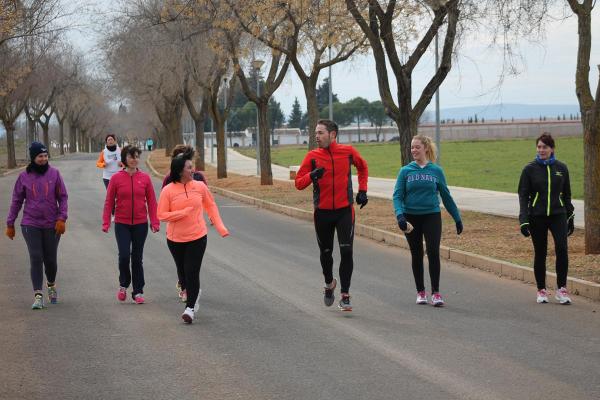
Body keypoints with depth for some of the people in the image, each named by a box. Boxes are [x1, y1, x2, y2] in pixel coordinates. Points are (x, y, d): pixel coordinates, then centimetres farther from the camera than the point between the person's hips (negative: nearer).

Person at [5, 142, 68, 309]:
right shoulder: (24, 177, 1)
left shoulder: (54, 173, -1)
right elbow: (16, 201, 7)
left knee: (50, 259, 8)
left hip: (52, 225, 0)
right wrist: (10, 224, 7)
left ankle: (51, 285, 36)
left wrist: (62, 218, -10)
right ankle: (38, 295, -9)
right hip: (31, 225, 0)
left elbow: (63, 197, 1)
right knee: (36, 258, -8)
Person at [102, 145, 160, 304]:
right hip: (122, 224, -1)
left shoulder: (145, 178, 1)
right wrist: (106, 222, -5)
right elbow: (109, 202, 0)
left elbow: (151, 201, 3)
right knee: (124, 255, -11)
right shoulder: (116, 178, -3)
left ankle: (138, 291, 16)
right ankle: (123, 285, 14)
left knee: (137, 258, 7)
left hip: (140, 224, 1)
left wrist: (155, 222, -3)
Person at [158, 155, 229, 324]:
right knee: (182, 271, 15)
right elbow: (161, 215, -9)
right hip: (175, 239, 1)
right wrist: (184, 212, -18)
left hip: (197, 238, 0)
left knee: (192, 272, -8)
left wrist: (220, 226, 5)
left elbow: (211, 205, 11)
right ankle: (188, 292, 42)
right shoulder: (168, 190, -9)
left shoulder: (200, 186, -2)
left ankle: (190, 308, -3)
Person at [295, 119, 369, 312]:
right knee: (325, 252, 12)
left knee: (346, 252, -12)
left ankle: (345, 295, -7)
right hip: (322, 211, 1)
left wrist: (362, 190, 12)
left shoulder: (348, 151, -2)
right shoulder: (312, 156, -3)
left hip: (345, 210, -1)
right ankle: (329, 283, 40)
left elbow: (362, 167, 19)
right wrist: (311, 176, -25)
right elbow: (298, 183, -6)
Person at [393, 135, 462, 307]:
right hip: (411, 218, 1)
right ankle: (420, 291, 19)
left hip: (432, 216, -1)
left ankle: (435, 292, -5)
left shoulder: (436, 171, 3)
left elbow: (446, 196, 10)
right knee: (416, 255, 8)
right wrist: (400, 215, -20)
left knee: (433, 252, -11)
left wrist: (457, 218, 14)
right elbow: (397, 196, -2)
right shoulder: (406, 171, 2)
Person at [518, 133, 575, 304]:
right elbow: (523, 195, 0)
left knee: (562, 248, -17)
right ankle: (541, 291, 16)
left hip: (558, 215, 1)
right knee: (540, 253, 4)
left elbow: (566, 195, 15)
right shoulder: (530, 169, 1)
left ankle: (561, 289, -11)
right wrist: (524, 220, -9)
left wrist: (570, 217, 15)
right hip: (537, 217, -1)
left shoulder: (561, 168, 7)